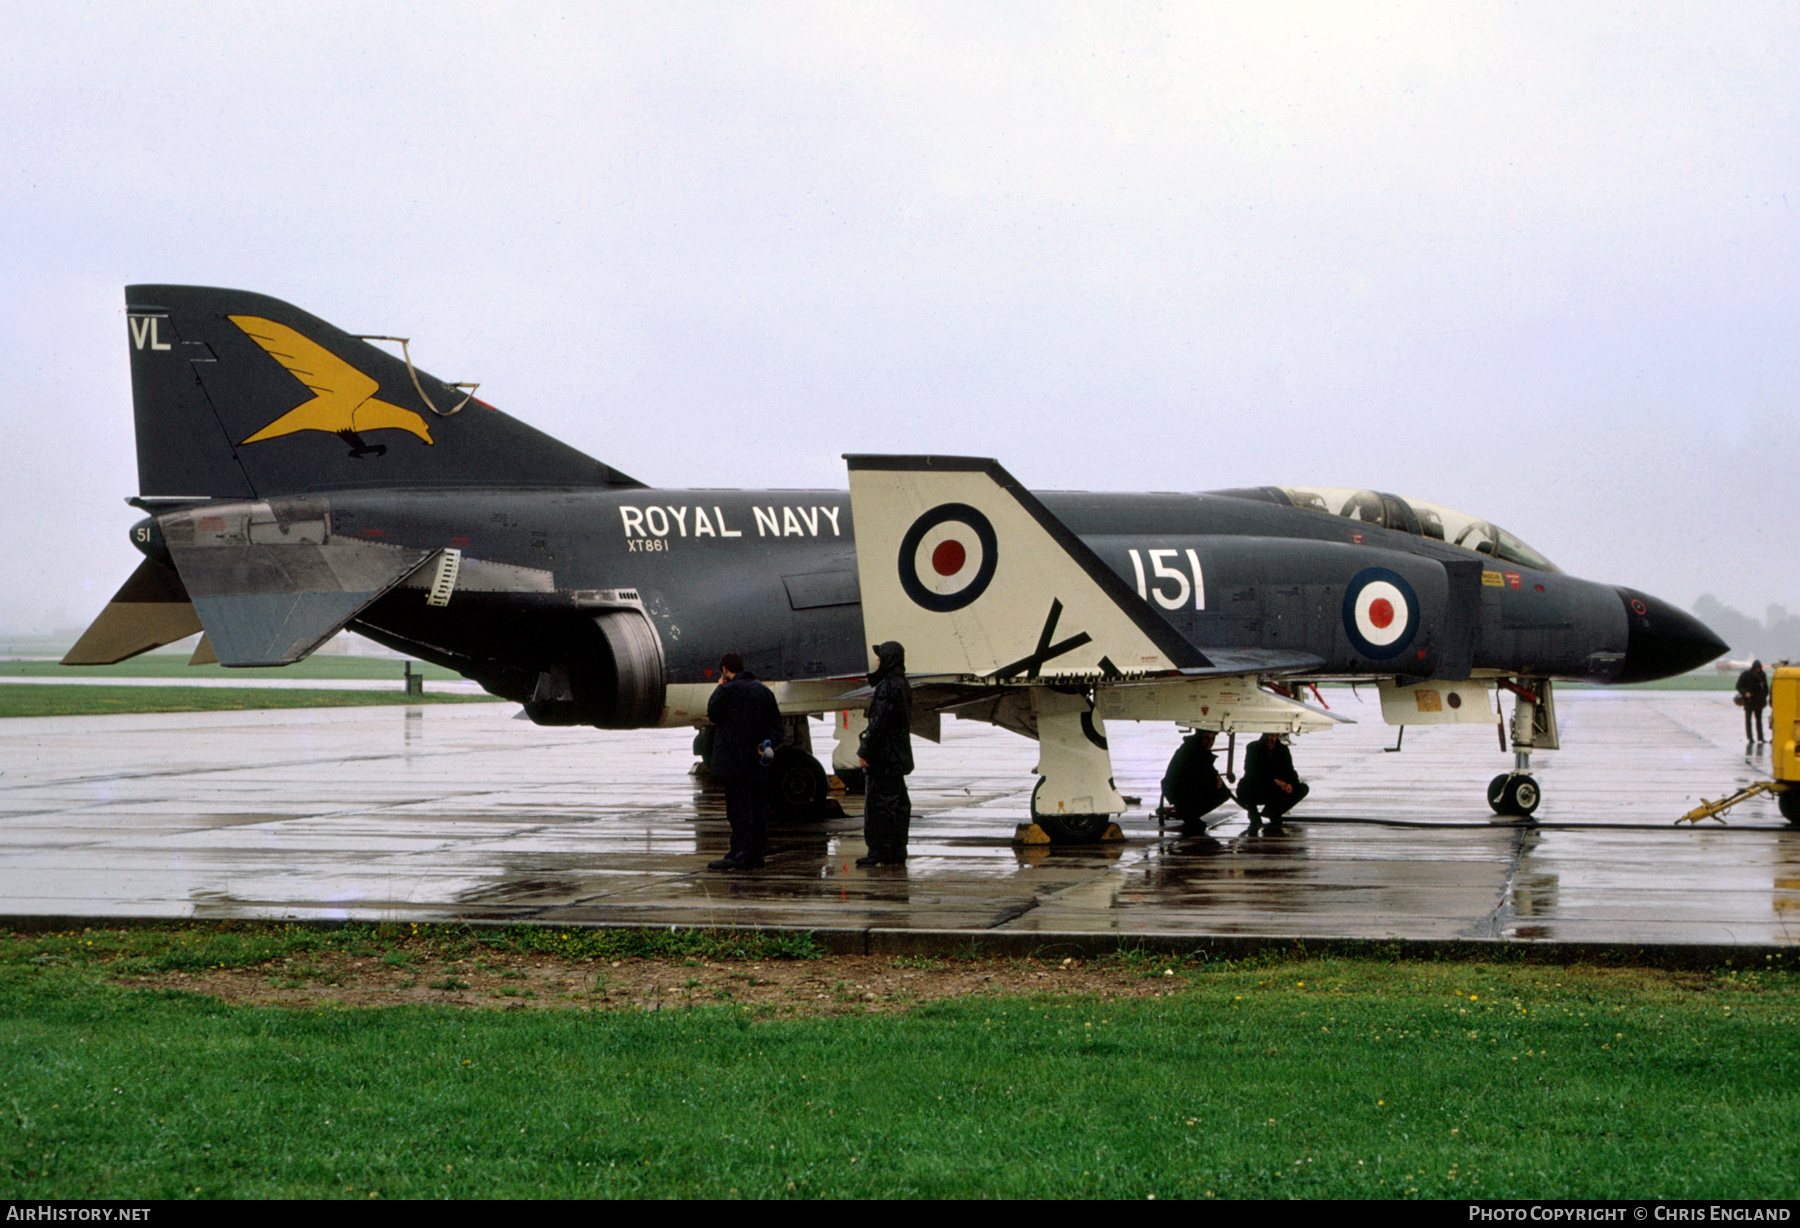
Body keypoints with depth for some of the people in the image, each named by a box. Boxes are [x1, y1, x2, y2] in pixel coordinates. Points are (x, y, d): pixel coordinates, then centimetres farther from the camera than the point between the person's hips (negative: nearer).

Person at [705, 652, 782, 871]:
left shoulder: (728, 690, -10)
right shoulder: (764, 691, 14)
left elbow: (713, 714, 3)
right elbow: (776, 723, 12)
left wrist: (719, 688, 10)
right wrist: (767, 742, 0)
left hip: (734, 761, -7)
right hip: (756, 763, 7)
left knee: (738, 808, -9)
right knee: (756, 808, 10)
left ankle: (740, 855, -13)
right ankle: (757, 855, 12)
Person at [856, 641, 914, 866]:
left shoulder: (886, 687, -16)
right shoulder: (902, 685, 14)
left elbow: (878, 724, -20)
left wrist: (865, 752, -15)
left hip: (884, 757, -10)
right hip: (899, 757, 10)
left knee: (878, 804, -5)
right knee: (898, 803, 10)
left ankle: (880, 852, -4)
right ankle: (897, 853, 14)